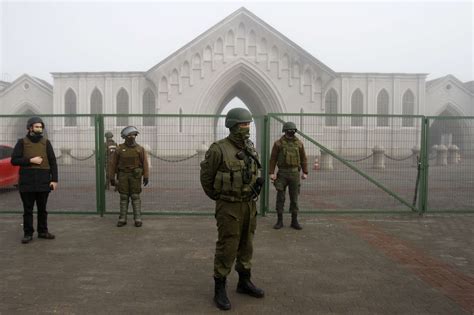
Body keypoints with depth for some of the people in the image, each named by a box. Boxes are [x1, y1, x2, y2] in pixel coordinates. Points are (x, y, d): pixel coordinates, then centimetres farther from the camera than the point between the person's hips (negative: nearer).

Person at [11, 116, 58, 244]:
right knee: (28, 210, 6)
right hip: (27, 182, -1)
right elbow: (14, 160, -1)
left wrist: (54, 179, -3)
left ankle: (43, 231, 21)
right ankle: (28, 233, 14)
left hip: (43, 181, 1)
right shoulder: (22, 142, 3)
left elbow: (53, 162, 4)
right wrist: (30, 160, -14)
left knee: (42, 209, 10)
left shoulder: (46, 142, 6)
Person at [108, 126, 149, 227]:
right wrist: (111, 178, 1)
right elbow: (113, 164, 3)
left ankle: (137, 219, 3)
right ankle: (122, 219, 10)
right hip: (123, 175, 1)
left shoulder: (140, 148, -2)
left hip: (135, 175, -1)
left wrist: (146, 177, -10)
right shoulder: (120, 149, -1)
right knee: (124, 197, 2)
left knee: (135, 197, -3)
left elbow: (145, 163, -3)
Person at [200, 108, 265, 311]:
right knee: (227, 248, -2)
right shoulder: (219, 149, -16)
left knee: (246, 245, 15)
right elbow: (206, 176, -4)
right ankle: (219, 289, 12)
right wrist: (217, 197, 7)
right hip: (229, 206, -6)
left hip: (249, 204, 7)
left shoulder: (250, 148, 5)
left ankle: (244, 282, 30)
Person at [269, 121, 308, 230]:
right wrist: (271, 173, -8)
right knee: (280, 197, 2)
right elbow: (273, 159, -2)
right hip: (282, 173, -1)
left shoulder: (299, 143, 6)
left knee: (294, 198, 6)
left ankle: (294, 221, 14)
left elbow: (303, 159, 9)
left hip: (295, 173, 2)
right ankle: (279, 220, 12)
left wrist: (305, 172, 2)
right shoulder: (278, 143, -1)